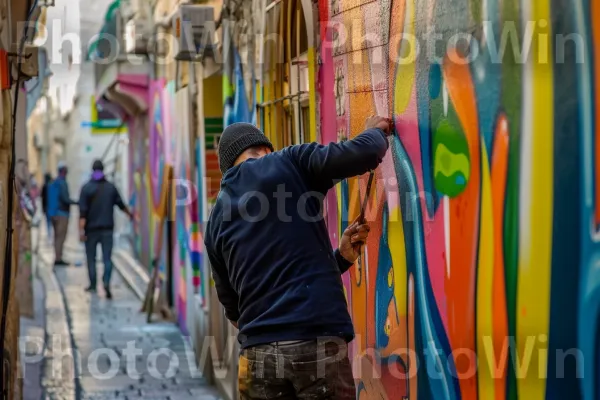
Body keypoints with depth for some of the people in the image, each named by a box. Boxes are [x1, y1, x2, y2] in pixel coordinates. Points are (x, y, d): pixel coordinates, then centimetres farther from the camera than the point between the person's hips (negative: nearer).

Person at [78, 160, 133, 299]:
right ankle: (106, 282, -20)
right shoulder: (110, 187, 3)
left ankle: (93, 285, 17)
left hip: (92, 229, -2)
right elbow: (120, 204, 15)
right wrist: (130, 214, 35)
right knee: (107, 257, -1)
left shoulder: (87, 188, -7)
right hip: (107, 229, 2)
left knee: (91, 257, 12)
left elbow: (83, 211, -12)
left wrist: (81, 230, -14)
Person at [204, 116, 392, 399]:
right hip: (318, 344, -4)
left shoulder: (217, 220, 18)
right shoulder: (287, 164, 5)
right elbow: (363, 154, -6)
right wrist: (376, 131, 20)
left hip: (258, 353, 4)